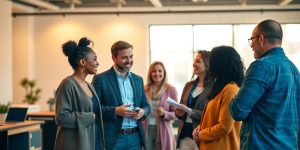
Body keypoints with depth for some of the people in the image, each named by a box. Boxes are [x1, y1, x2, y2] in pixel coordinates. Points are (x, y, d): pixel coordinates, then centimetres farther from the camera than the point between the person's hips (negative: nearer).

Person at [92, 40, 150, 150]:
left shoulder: (138, 79, 13)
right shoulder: (100, 79, -3)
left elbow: (146, 105, 17)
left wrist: (143, 112, -6)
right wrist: (115, 111, -20)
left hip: (135, 137, 5)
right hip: (112, 138, -5)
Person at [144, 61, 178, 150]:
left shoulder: (170, 90, -2)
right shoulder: (145, 89, 4)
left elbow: (175, 113, -1)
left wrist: (164, 113, -18)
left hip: (163, 131, -2)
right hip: (146, 130, 2)